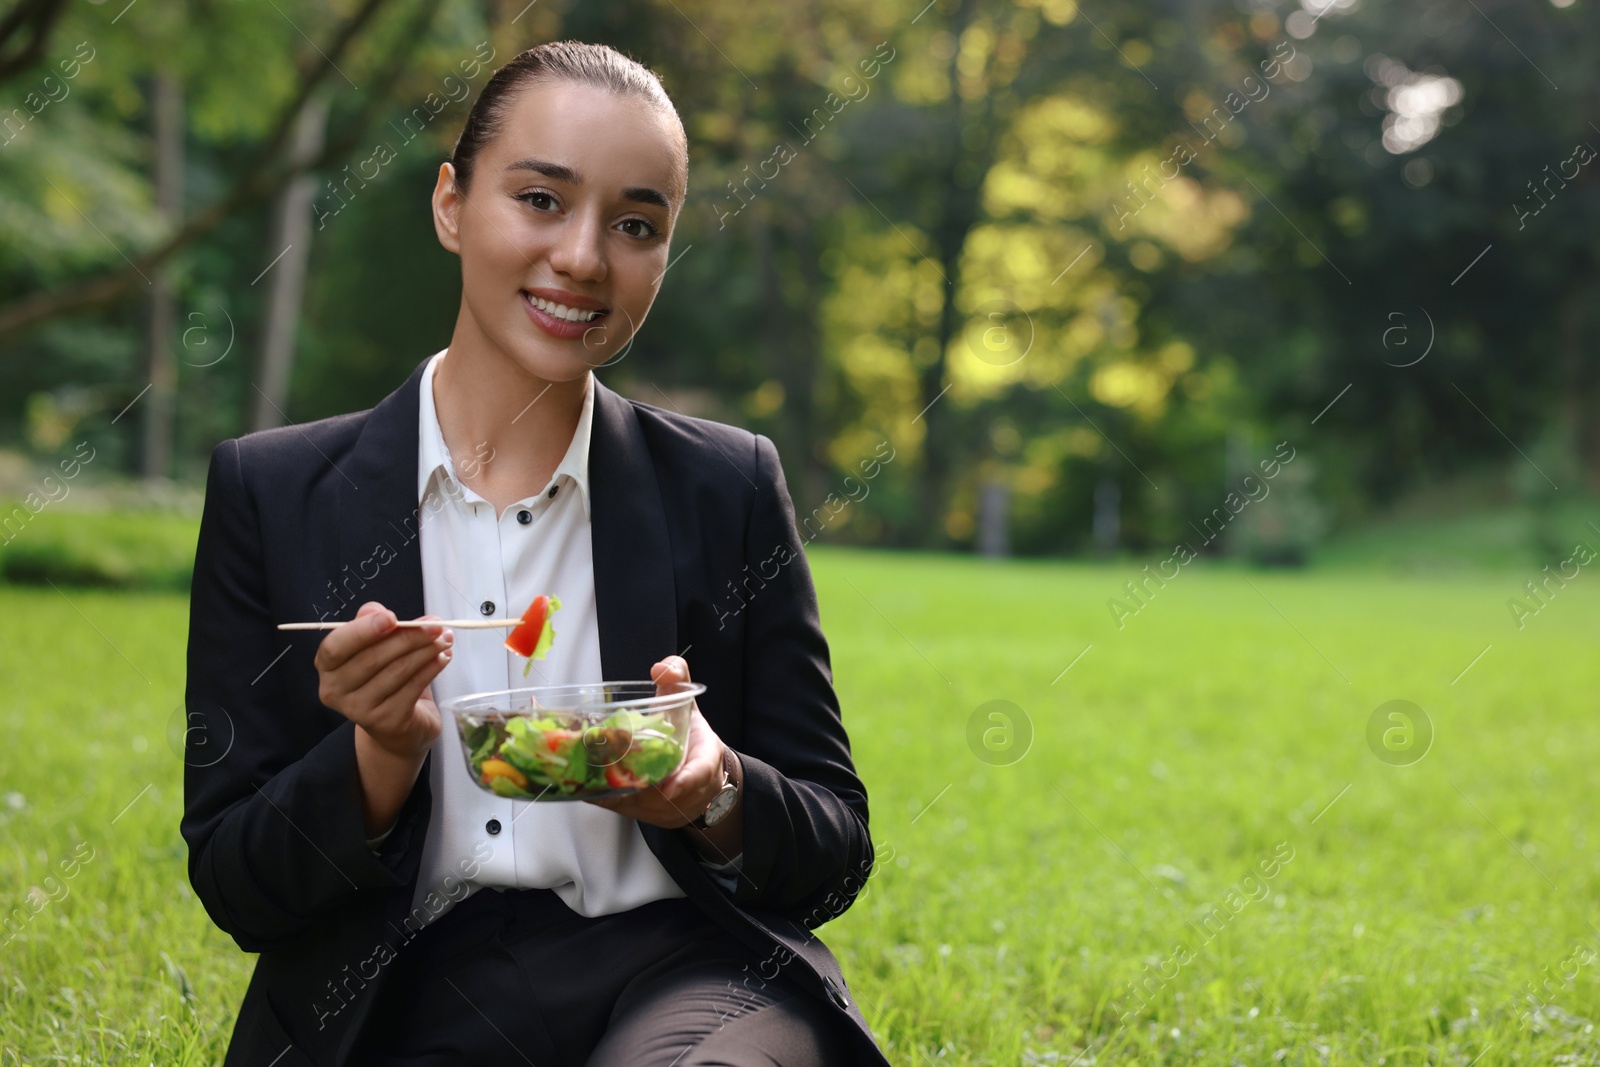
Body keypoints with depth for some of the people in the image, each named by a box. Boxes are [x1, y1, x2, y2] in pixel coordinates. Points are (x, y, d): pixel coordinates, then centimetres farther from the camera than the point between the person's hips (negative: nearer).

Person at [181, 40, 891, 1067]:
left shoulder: (730, 489, 7)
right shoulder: (271, 492, 5)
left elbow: (838, 853, 9)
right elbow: (233, 887, 6)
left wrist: (716, 797, -13)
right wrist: (381, 756, -13)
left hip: (676, 969, 0)